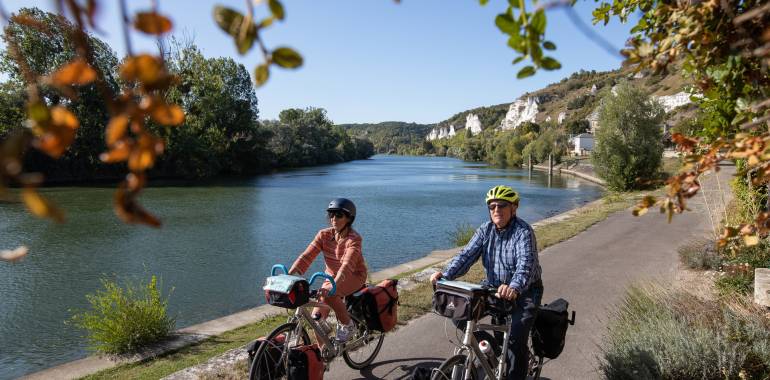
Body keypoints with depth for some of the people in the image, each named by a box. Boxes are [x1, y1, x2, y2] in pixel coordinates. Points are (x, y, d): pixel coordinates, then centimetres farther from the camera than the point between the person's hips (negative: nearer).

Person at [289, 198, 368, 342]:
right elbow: (306, 256, -18)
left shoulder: (354, 239, -24)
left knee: (327, 295, -33)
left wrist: (333, 285, -54)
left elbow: (347, 265, -39)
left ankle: (347, 325, -9)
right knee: (317, 317, -4)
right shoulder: (324, 234, -10)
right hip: (332, 276, 5)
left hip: (354, 276, -5)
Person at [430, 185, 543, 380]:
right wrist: (445, 275, -29)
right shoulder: (485, 230, -3)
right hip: (494, 287, 6)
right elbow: (467, 254, -12)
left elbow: (526, 264, -36)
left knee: (516, 338, -20)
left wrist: (514, 288, -56)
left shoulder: (523, 232, -20)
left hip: (524, 291, -5)